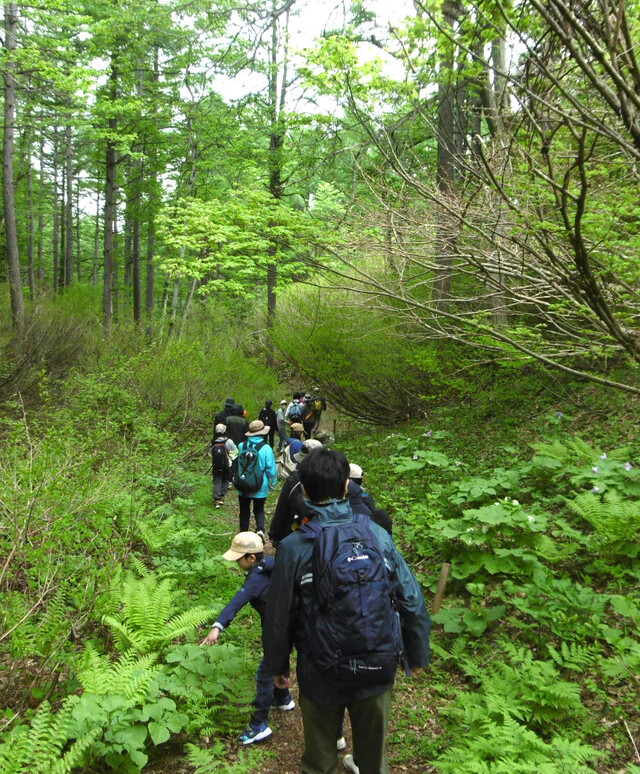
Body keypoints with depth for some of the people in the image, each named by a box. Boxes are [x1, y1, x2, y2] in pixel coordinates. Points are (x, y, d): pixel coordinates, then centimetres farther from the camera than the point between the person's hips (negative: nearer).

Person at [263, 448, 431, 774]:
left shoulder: (293, 548, -19)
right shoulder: (376, 534, -14)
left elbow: (279, 617, -11)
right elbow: (412, 602, -8)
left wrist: (277, 666, 8)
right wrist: (417, 656, 8)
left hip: (320, 677, -1)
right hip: (376, 672, 2)